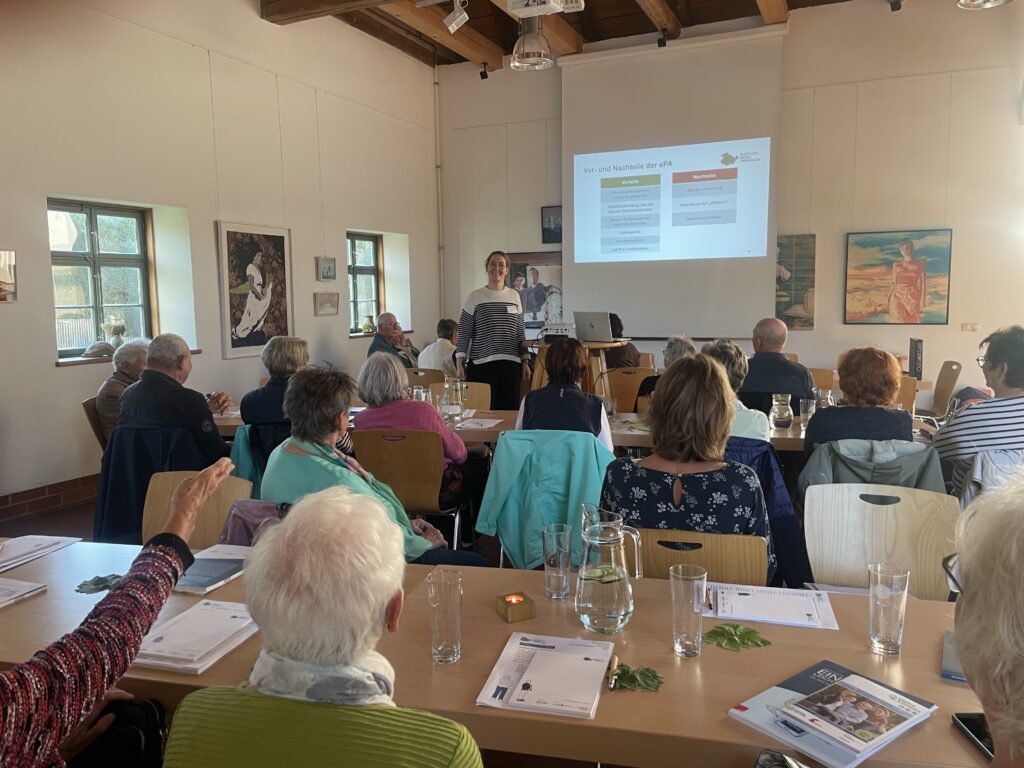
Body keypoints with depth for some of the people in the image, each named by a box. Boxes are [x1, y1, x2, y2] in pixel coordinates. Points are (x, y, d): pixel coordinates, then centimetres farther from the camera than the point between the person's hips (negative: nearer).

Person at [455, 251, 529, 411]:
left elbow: (520, 332, 15)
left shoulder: (514, 296, 10)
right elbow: (464, 333, 0)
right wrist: (460, 363, -7)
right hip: (482, 364, -3)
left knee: (509, 410, 6)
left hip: (511, 364, 3)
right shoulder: (475, 297, 0)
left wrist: (525, 361, 13)